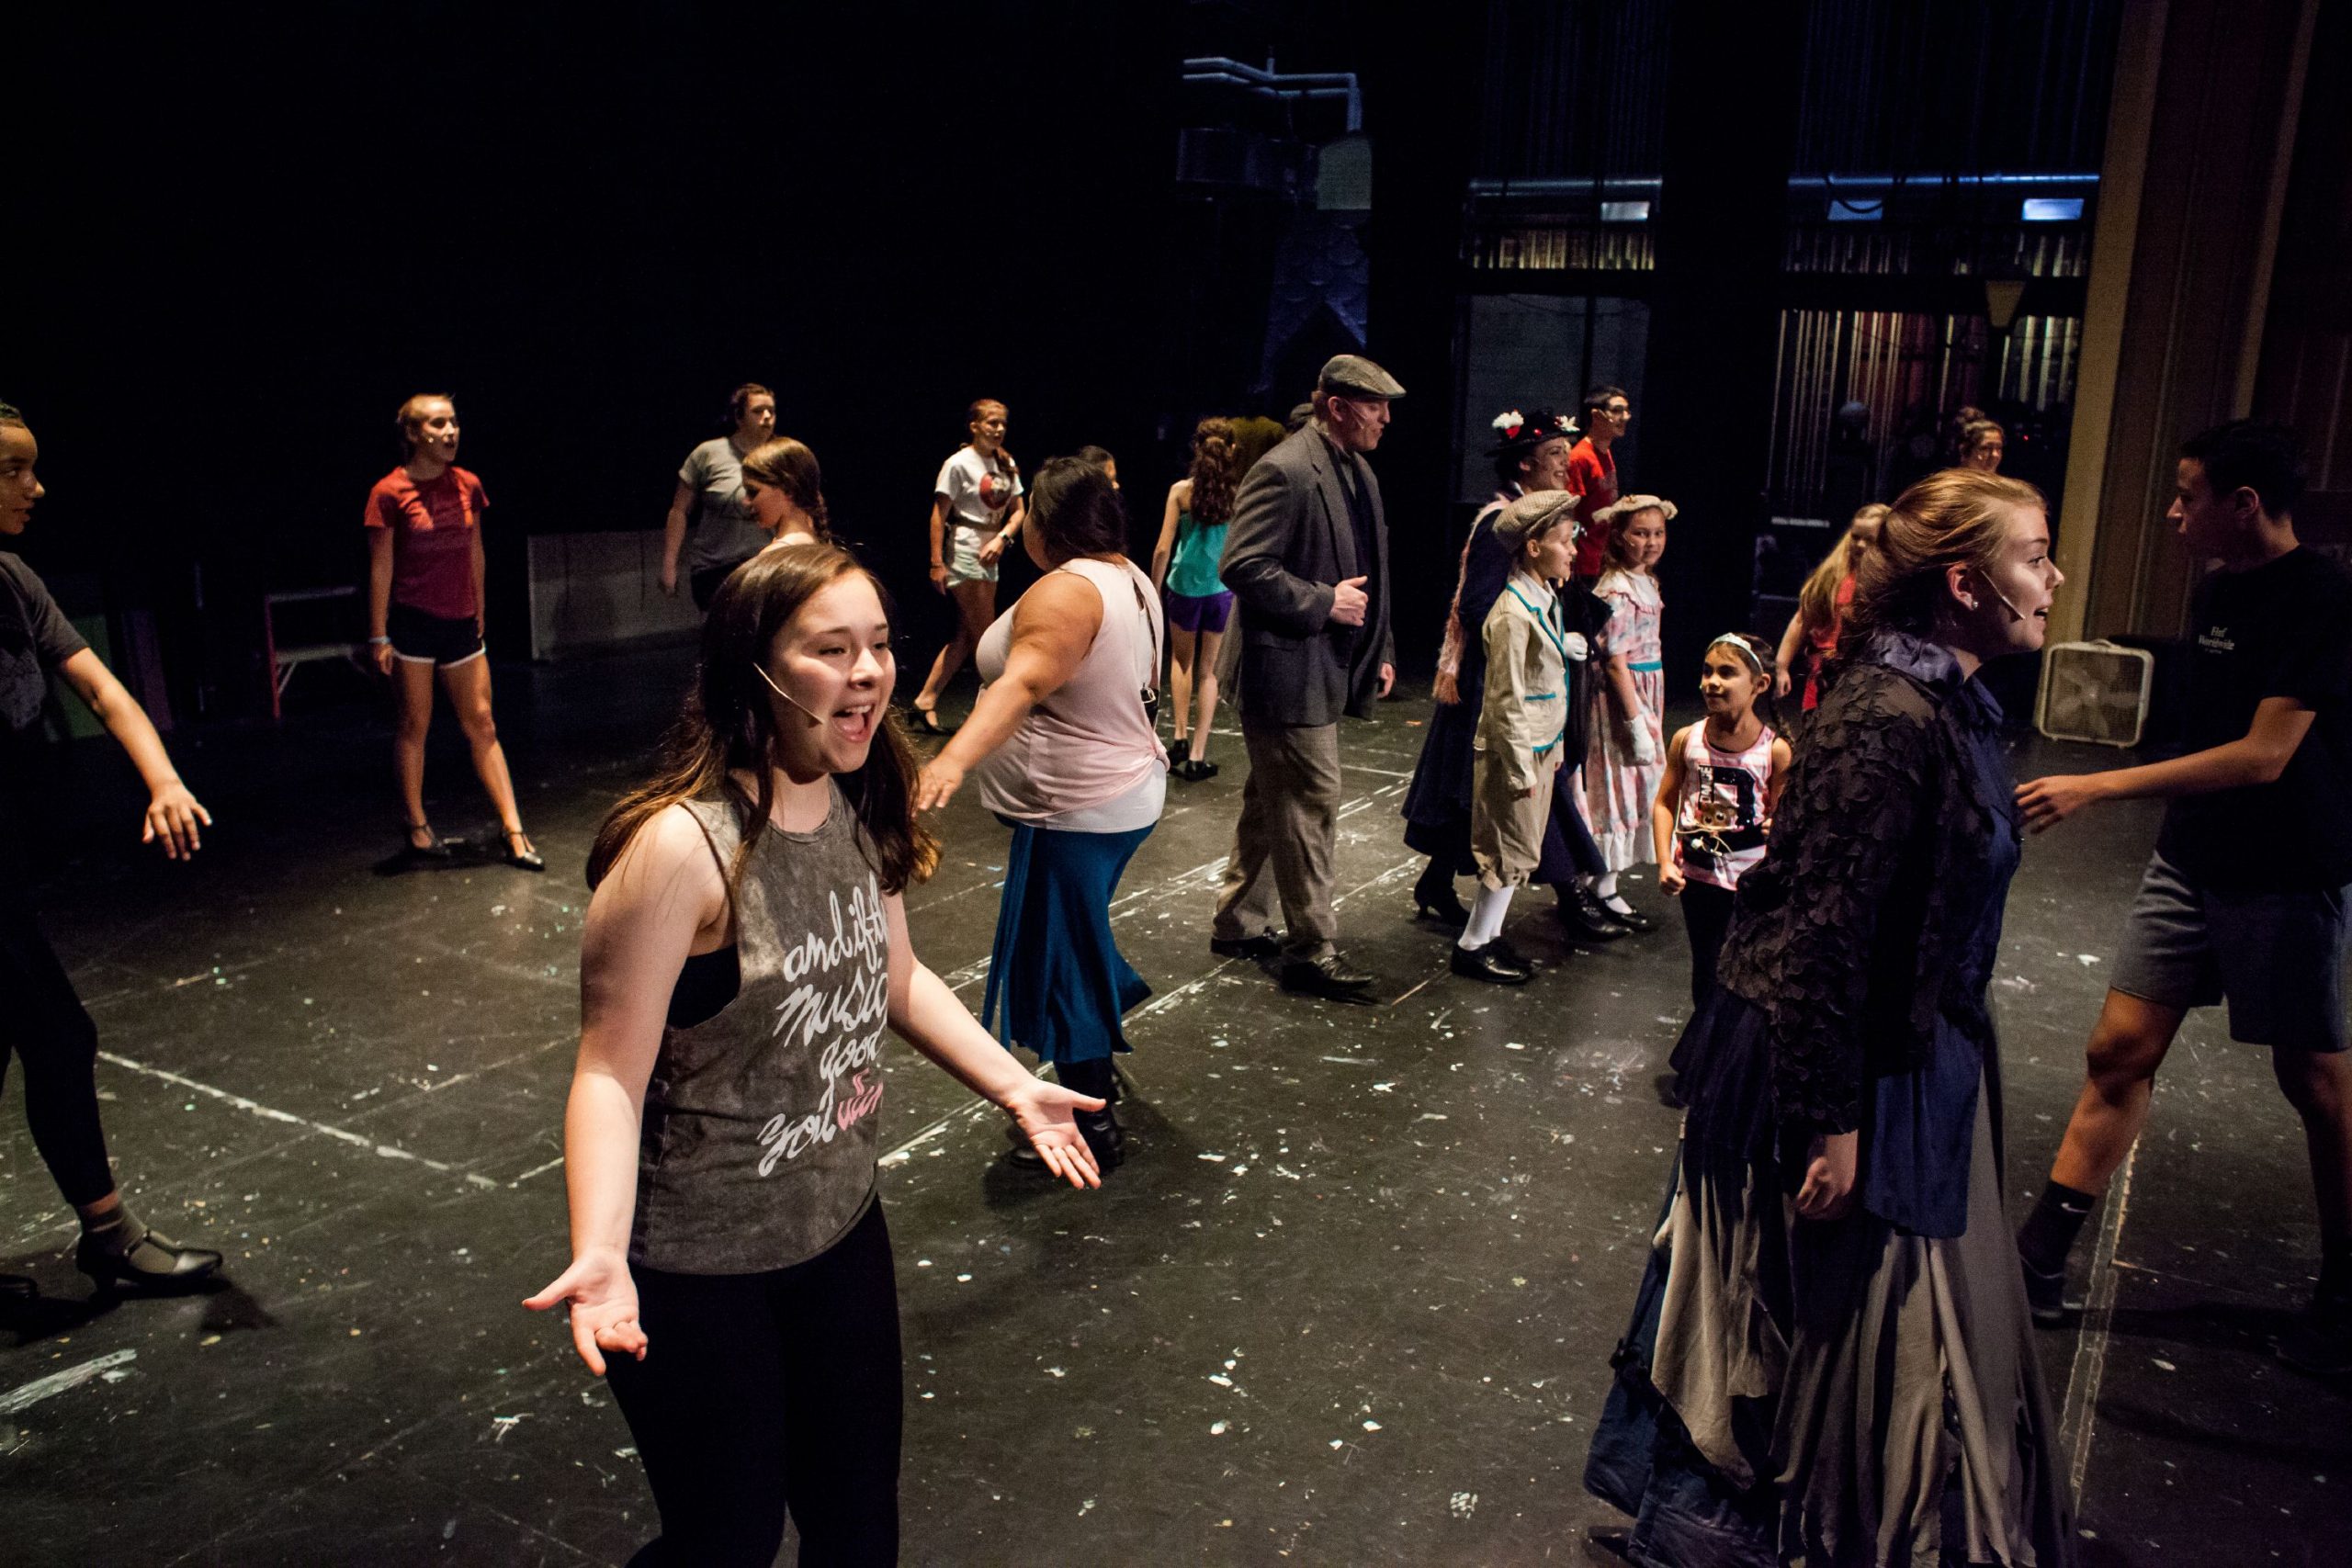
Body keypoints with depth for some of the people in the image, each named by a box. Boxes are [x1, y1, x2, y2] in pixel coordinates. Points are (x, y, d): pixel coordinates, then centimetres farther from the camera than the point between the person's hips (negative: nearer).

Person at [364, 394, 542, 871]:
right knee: (414, 725, 5)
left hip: (460, 623, 4)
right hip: (412, 621, -4)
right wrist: (379, 636, -7)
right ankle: (416, 829, 19)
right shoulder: (389, 493, -8)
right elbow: (380, 568, -6)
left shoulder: (468, 486, 5)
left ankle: (514, 833, 2)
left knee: (482, 724, 3)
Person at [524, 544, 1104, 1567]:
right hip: (697, 1272, -6)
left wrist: (1017, 1088, 7)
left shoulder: (858, 813, -3)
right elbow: (612, 1072, -23)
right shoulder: (681, 848, -26)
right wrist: (600, 1254, -35)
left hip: (842, 1228, 7)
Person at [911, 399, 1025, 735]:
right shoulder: (959, 464, -10)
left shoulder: (1007, 464, 9)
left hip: (988, 556, 8)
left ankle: (926, 700, 16)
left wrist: (1001, 539, -9)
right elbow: (939, 515, -11)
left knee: (966, 636, 9)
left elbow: (1017, 511, 11)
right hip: (963, 554, -8)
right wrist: (937, 563, -15)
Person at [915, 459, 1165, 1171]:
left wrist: (952, 759, -50)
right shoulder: (1130, 579, 8)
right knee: (1079, 940, 26)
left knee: (1058, 960, 1)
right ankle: (1097, 1066, 44)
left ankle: (1094, 1128, 10)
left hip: (1076, 810, -10)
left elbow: (1022, 685, -38)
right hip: (1128, 790, 10)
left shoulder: (1065, 591, -22)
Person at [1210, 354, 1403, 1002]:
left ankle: (1238, 923, 30)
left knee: (1272, 801, 17)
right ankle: (1311, 948, 5)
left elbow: (1369, 571, 22)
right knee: (1312, 803, -5)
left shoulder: (1358, 472, 13)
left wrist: (1380, 649, 16)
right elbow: (1242, 567, -22)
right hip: (1290, 670, -10)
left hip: (1329, 669, 10)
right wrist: (1324, 603, -20)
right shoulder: (1284, 471, -16)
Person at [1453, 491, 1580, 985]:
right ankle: (1472, 946, 11)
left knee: (1520, 851, 15)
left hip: (1541, 745, 9)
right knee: (1513, 852, -1)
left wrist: (1553, 747, 17)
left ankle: (1489, 935, 26)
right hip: (1515, 747, -9)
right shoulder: (1513, 613, -21)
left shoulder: (1546, 599, 8)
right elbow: (1506, 700, -20)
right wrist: (1521, 768, -18)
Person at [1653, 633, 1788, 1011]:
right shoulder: (1687, 739, -5)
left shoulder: (1775, 750, -12)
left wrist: (1779, 827, -28)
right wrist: (1665, 862, -6)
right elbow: (1664, 803, 1)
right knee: (1704, 962, 17)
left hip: (1750, 879, -3)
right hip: (1696, 873, 3)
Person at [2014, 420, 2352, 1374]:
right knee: (2120, 1049, 4)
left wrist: (2094, 789, -28)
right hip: (2190, 863, 7)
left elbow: (2262, 756, -24)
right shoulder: (2216, 592, 7)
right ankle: (2042, 1254, 8)